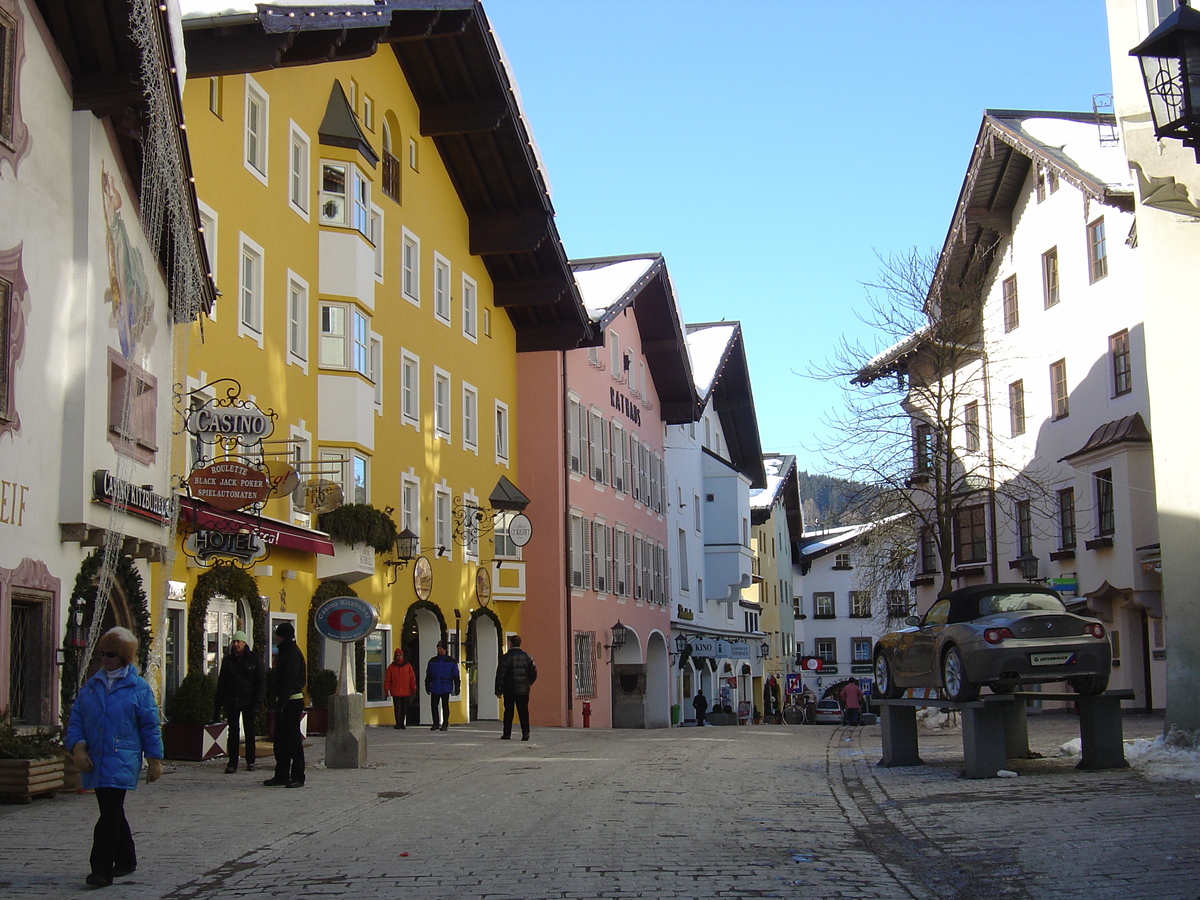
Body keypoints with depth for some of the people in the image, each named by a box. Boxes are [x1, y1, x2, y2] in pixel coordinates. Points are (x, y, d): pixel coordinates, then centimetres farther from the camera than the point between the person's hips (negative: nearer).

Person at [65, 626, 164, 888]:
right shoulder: (91, 686, 11)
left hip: (122, 762, -5)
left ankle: (102, 869, -12)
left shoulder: (138, 688, -1)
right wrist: (77, 746, -8)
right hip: (95, 762, 5)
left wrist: (154, 760, 0)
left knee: (110, 813, -11)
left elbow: (150, 727, 1)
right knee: (111, 812, 14)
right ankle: (126, 859, 28)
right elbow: (76, 719, 9)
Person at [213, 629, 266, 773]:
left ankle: (250, 762, 16)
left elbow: (262, 682, -4)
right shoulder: (228, 660, 6)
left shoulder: (254, 659, -2)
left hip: (248, 702, -2)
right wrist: (217, 706, 3)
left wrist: (257, 703, -14)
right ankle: (232, 763, 3)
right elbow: (221, 683, 8)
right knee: (233, 732, 1)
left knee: (249, 731, 7)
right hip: (232, 701, 2)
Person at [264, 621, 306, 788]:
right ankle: (281, 775, 16)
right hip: (284, 701, 10)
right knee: (280, 741, 11)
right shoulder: (286, 651, 17)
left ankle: (298, 777, -2)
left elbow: (289, 681, -20)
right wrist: (278, 702, 18)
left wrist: (281, 704, -23)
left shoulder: (292, 653, -14)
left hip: (292, 702, -10)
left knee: (293, 740, -6)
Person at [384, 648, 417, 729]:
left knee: (404, 708, 5)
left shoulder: (408, 666, 8)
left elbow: (412, 678, 9)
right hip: (395, 692, -2)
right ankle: (398, 723, -7)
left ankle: (401, 723, 14)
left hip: (406, 692, 2)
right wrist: (386, 690, 1)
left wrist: (413, 689, 5)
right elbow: (387, 679, 6)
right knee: (397, 708, -7)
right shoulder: (391, 667, 6)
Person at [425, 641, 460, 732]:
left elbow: (455, 676, 2)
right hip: (434, 688, 3)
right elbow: (428, 675, 15)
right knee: (434, 705, 2)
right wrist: (427, 686, 11)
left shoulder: (451, 661, 3)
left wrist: (456, 687, -2)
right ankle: (436, 723, 12)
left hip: (445, 689, -3)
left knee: (445, 706, 2)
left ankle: (445, 724, 9)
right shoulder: (432, 661, 11)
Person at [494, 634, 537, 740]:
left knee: (508, 712, 6)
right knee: (523, 712, 3)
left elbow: (500, 675, -7)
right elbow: (534, 672, 7)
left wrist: (499, 690, -3)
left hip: (509, 691, -2)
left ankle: (507, 734, 9)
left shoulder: (506, 657, -6)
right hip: (524, 691, 3)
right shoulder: (527, 656, 5)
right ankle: (525, 733, -6)